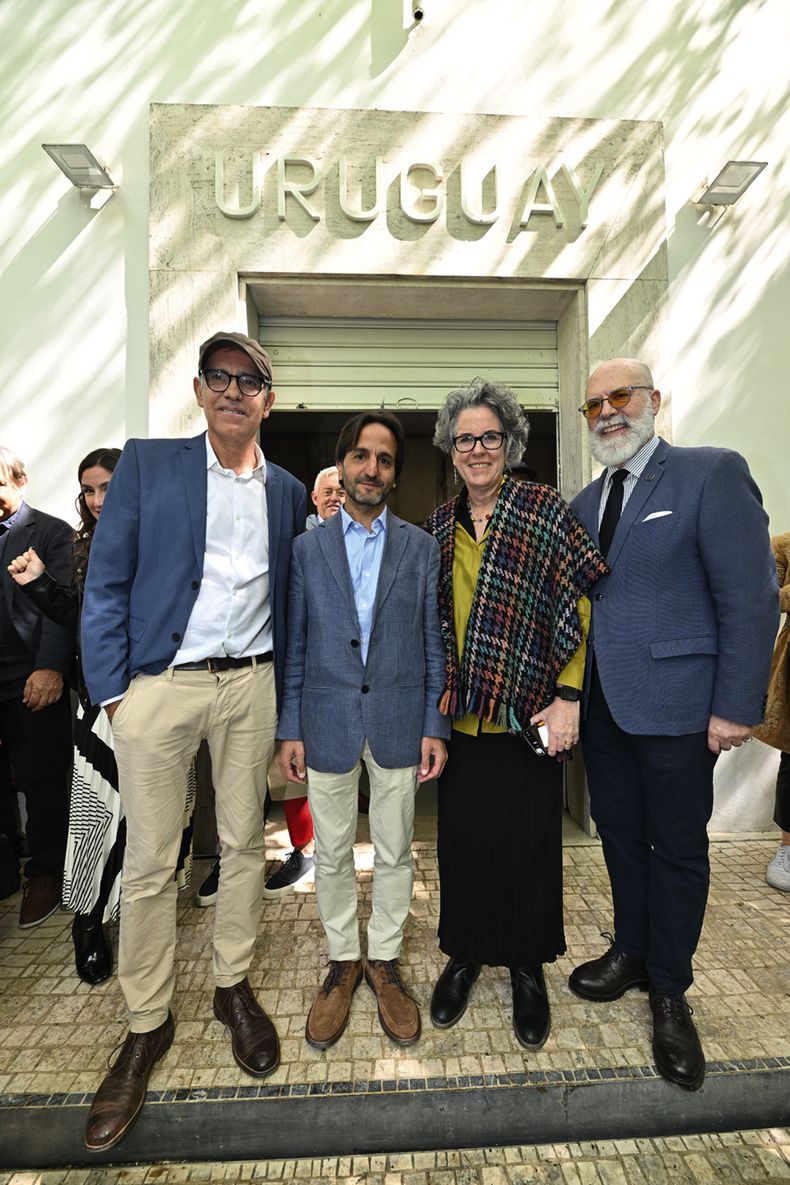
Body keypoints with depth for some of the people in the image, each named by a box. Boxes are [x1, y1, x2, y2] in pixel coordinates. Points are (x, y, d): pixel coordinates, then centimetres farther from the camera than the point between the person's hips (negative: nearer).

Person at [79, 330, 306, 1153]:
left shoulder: (287, 491, 9)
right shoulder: (146, 464, 2)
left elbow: (288, 599, 11)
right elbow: (105, 582, -1)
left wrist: (286, 698, 7)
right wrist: (111, 691, -7)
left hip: (250, 684, 3)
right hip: (159, 683, -2)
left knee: (244, 844, 13)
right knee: (148, 862, 6)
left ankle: (233, 986, 35)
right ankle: (146, 1026, 27)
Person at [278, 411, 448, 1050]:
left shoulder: (421, 547, 4)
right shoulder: (308, 547, 4)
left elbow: (434, 642, 3)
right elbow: (295, 644, 4)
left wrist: (436, 726, -2)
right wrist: (290, 728, 0)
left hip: (398, 720, 0)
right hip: (328, 721, 1)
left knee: (394, 851, 12)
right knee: (332, 854, 12)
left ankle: (385, 959, 34)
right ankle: (342, 961, 34)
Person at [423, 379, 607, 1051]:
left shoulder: (544, 508, -5)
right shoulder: (440, 525, 8)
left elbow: (578, 605, -8)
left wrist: (568, 698, -13)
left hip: (526, 713, -3)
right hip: (460, 715, 4)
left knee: (527, 839, 9)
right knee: (462, 836, 13)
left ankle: (527, 967, 33)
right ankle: (465, 954, 36)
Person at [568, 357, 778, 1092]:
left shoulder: (712, 474, -9)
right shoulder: (585, 502, 10)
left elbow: (750, 596, -13)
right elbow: (576, 599, 11)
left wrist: (736, 707, -15)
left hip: (674, 702, -5)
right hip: (600, 703, 6)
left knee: (677, 845, 10)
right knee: (619, 833, 19)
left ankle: (669, 989, 32)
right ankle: (631, 951, 42)